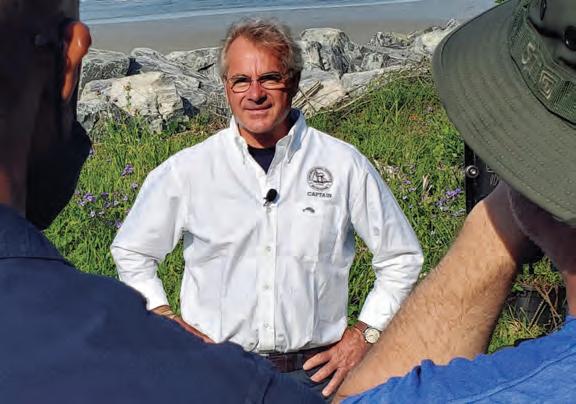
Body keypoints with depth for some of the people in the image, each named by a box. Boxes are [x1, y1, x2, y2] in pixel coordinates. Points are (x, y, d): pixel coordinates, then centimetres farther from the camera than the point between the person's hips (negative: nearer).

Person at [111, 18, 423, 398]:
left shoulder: (344, 165, -3)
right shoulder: (186, 171, -3)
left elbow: (401, 257, 7)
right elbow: (130, 251, 11)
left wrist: (362, 335, 0)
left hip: (315, 370, 0)